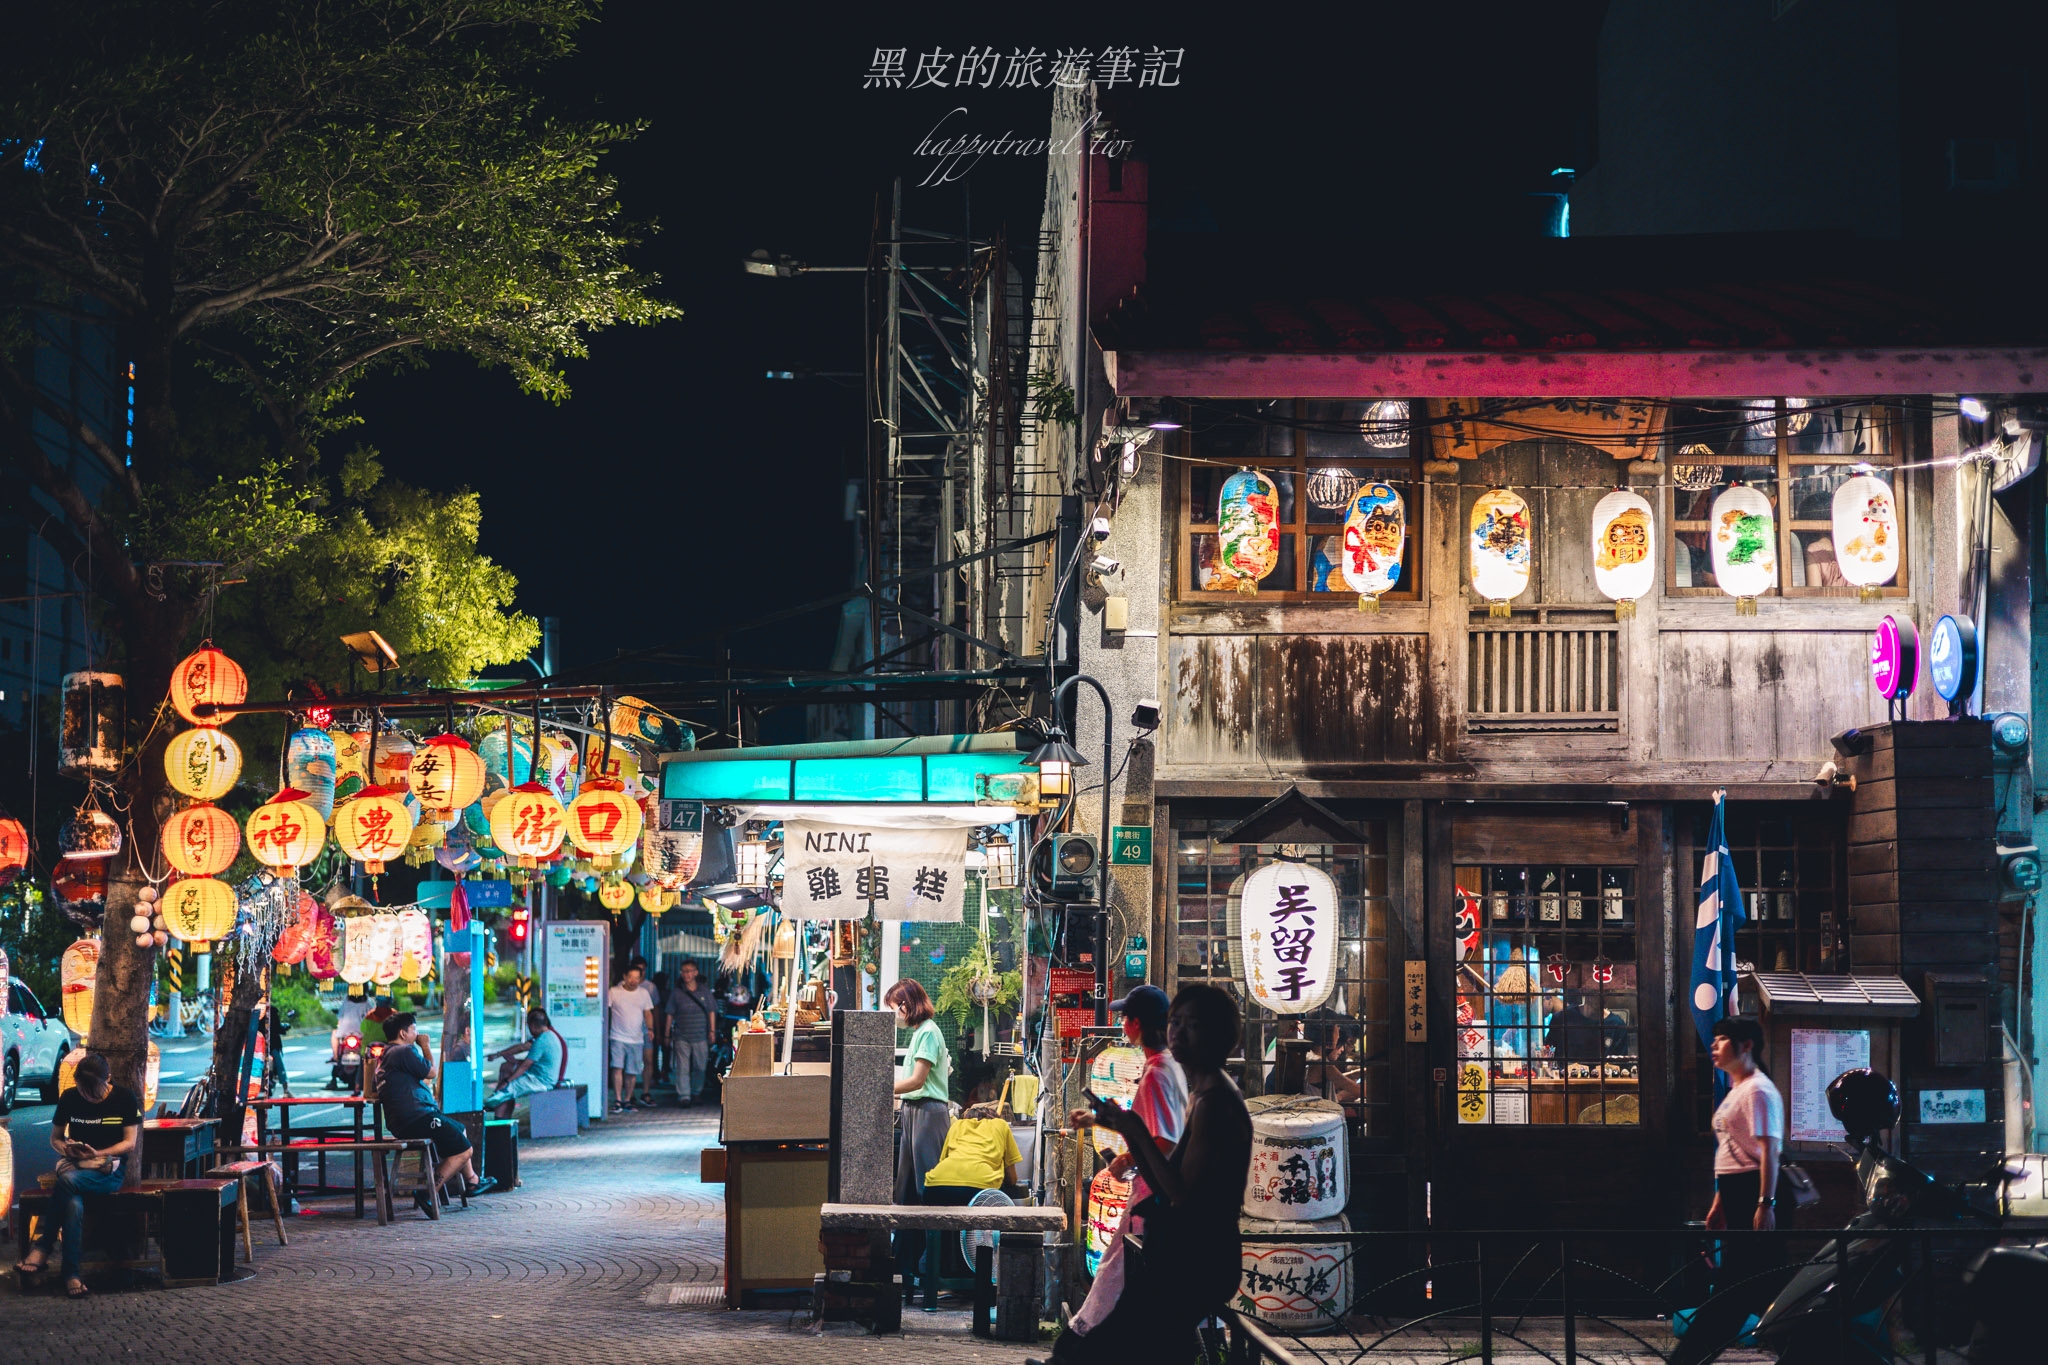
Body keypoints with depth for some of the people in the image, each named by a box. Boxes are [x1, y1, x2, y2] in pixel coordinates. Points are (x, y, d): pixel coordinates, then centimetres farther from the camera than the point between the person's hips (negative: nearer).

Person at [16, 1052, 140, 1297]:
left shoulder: (125, 1098, -1)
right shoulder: (69, 1098, 7)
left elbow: (130, 1142, -3)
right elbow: (55, 1138, 14)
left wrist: (98, 1154, -18)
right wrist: (65, 1148, -11)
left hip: (108, 1170, -2)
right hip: (73, 1164, 3)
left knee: (68, 1180, -37)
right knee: (73, 1203, -36)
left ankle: (43, 1248, -28)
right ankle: (70, 1274, -36)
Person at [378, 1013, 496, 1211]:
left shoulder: (386, 1055, 20)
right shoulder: (404, 1052, -13)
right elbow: (431, 1071, -5)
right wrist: (425, 1046, 8)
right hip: (416, 1118, -11)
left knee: (459, 1130, 30)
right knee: (463, 1150, -8)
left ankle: (472, 1181, 37)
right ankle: (428, 1193, -15)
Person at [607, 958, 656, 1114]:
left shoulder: (644, 993, 9)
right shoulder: (615, 991, 0)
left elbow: (648, 1013, 11)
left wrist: (650, 1028, -4)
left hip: (637, 1038, 3)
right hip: (618, 1036, -3)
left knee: (632, 1072, 4)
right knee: (617, 1067, -14)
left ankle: (627, 1100, 14)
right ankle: (617, 1100, -13)